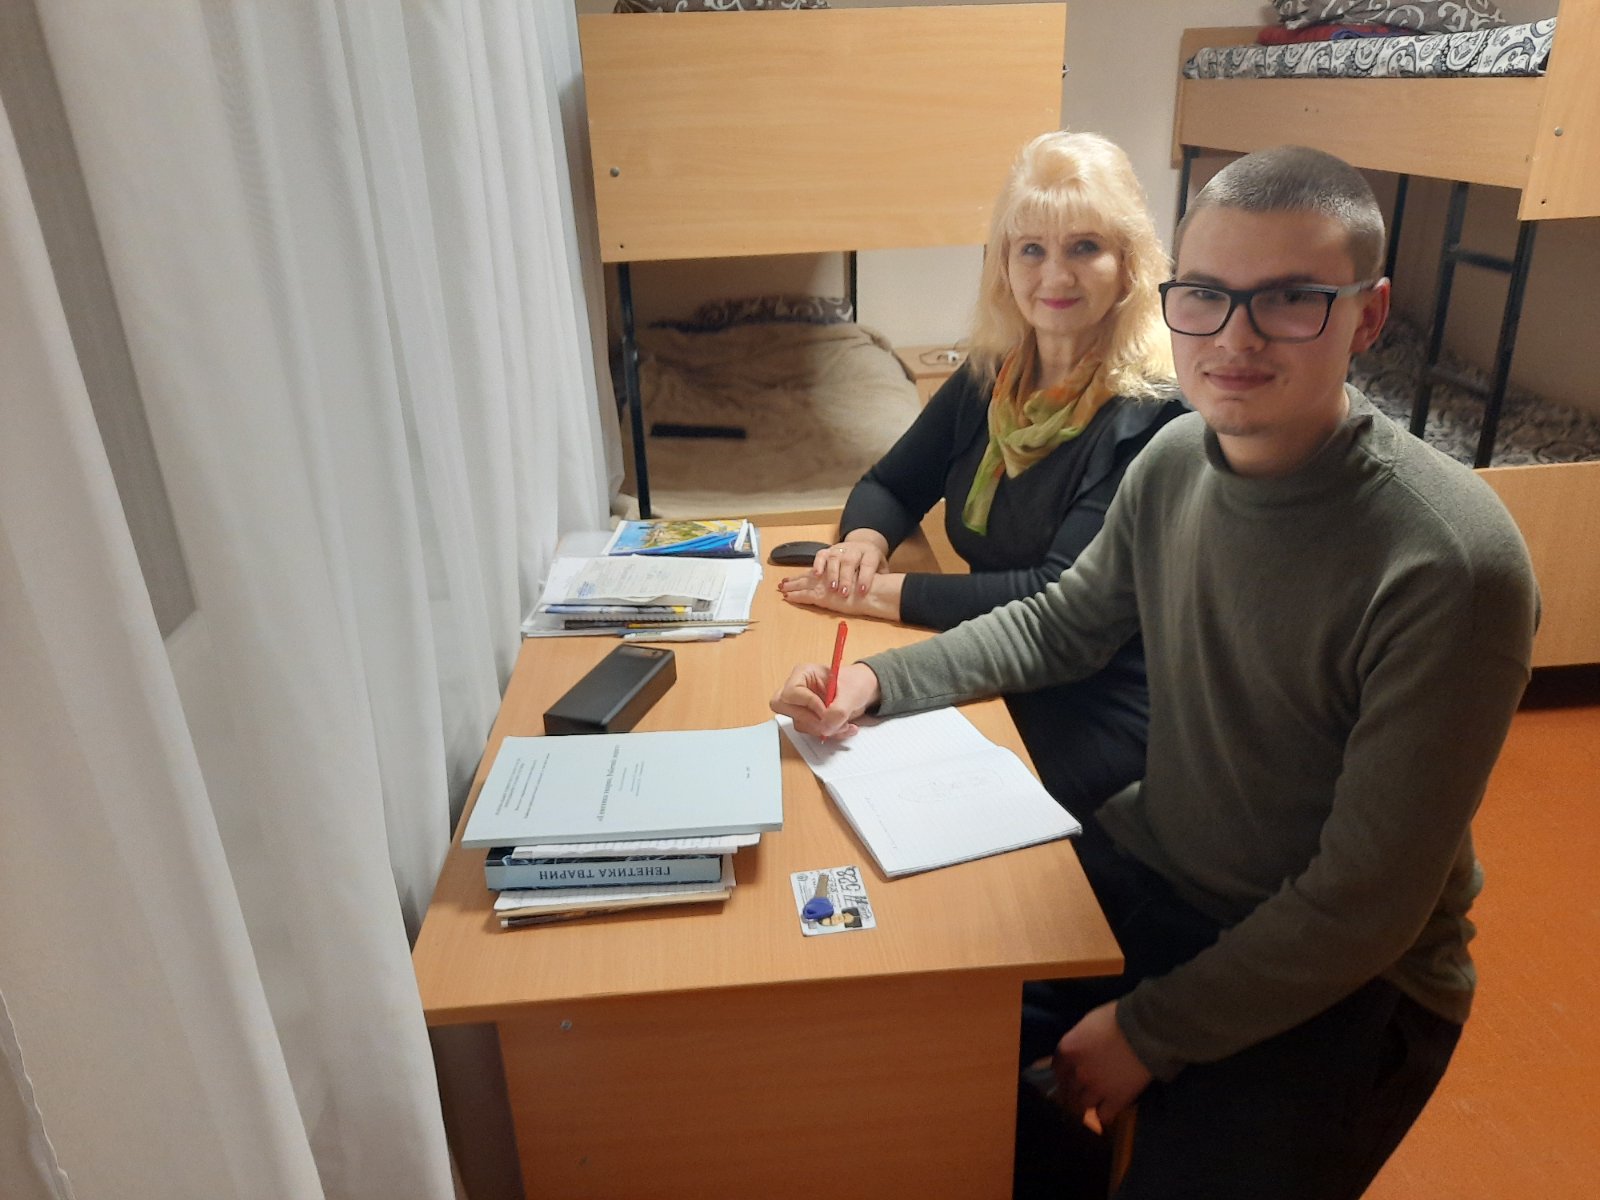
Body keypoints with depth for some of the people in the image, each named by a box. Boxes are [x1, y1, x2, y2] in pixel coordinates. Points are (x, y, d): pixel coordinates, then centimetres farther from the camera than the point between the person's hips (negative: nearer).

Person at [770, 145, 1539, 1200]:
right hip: (1152, 868, 5)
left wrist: (1150, 1031, -15)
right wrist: (876, 684, -6)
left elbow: (1366, 906, -21)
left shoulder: (1453, 567, -27)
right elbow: (1063, 627, 7)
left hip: (1340, 980, -5)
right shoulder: (1177, 459, -8)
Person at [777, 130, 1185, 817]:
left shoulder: (1154, 412, -16)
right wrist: (863, 541, -10)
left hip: (1095, 720, -5)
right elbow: (890, 484, 13)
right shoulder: (992, 375, 3)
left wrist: (882, 595, -21)